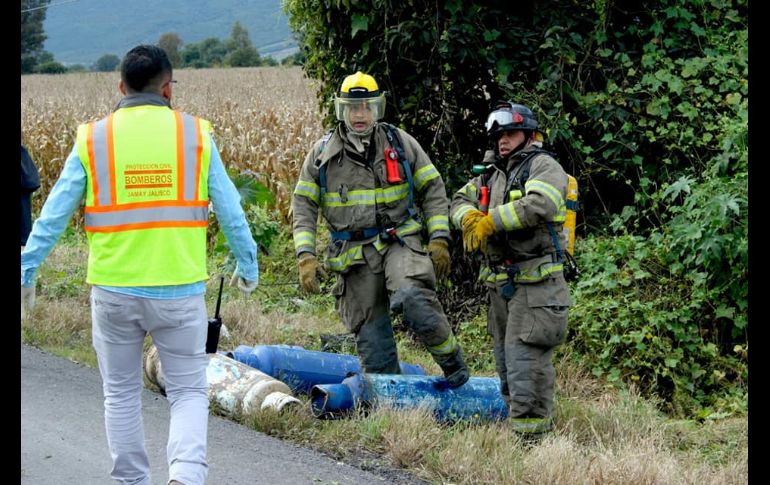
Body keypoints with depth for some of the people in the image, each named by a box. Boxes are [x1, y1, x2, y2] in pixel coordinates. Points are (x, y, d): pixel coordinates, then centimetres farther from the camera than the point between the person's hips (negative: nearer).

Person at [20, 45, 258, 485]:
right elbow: (230, 211, 3)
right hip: (180, 288, -1)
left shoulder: (93, 140, -1)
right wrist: (248, 267, 17)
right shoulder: (195, 135, -2)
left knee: (121, 393, 16)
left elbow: (54, 215, 1)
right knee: (189, 391, 8)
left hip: (114, 288, 1)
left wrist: (26, 271, 10)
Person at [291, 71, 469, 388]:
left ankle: (452, 362, -12)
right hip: (354, 253, 2)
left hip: (400, 242, -2)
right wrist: (305, 256, -4)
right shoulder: (322, 153, 5)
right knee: (371, 337, 1)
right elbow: (303, 205, 6)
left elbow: (432, 190, 8)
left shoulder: (400, 143, 4)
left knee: (412, 298, -30)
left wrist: (439, 238, -2)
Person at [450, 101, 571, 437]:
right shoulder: (493, 174, 21)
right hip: (500, 282, 9)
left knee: (524, 353, -14)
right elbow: (460, 200, 16)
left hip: (535, 282, -9)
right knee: (504, 355, 13)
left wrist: (491, 221, -18)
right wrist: (471, 218, -8)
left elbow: (540, 205, -23)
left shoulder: (543, 166, -5)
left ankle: (532, 431, -13)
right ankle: (516, 411, 22)